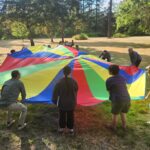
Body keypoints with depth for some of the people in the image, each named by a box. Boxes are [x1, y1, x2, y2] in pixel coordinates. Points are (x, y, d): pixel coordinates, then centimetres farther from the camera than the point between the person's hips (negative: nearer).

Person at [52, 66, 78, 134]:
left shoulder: (60, 82, -14)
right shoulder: (73, 81, -11)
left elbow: (56, 92, -8)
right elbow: (76, 91, 0)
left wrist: (55, 100, 2)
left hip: (62, 102, -1)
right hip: (71, 102, 1)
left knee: (62, 116, 15)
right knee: (70, 116, 15)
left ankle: (61, 128, 27)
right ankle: (71, 128, 27)